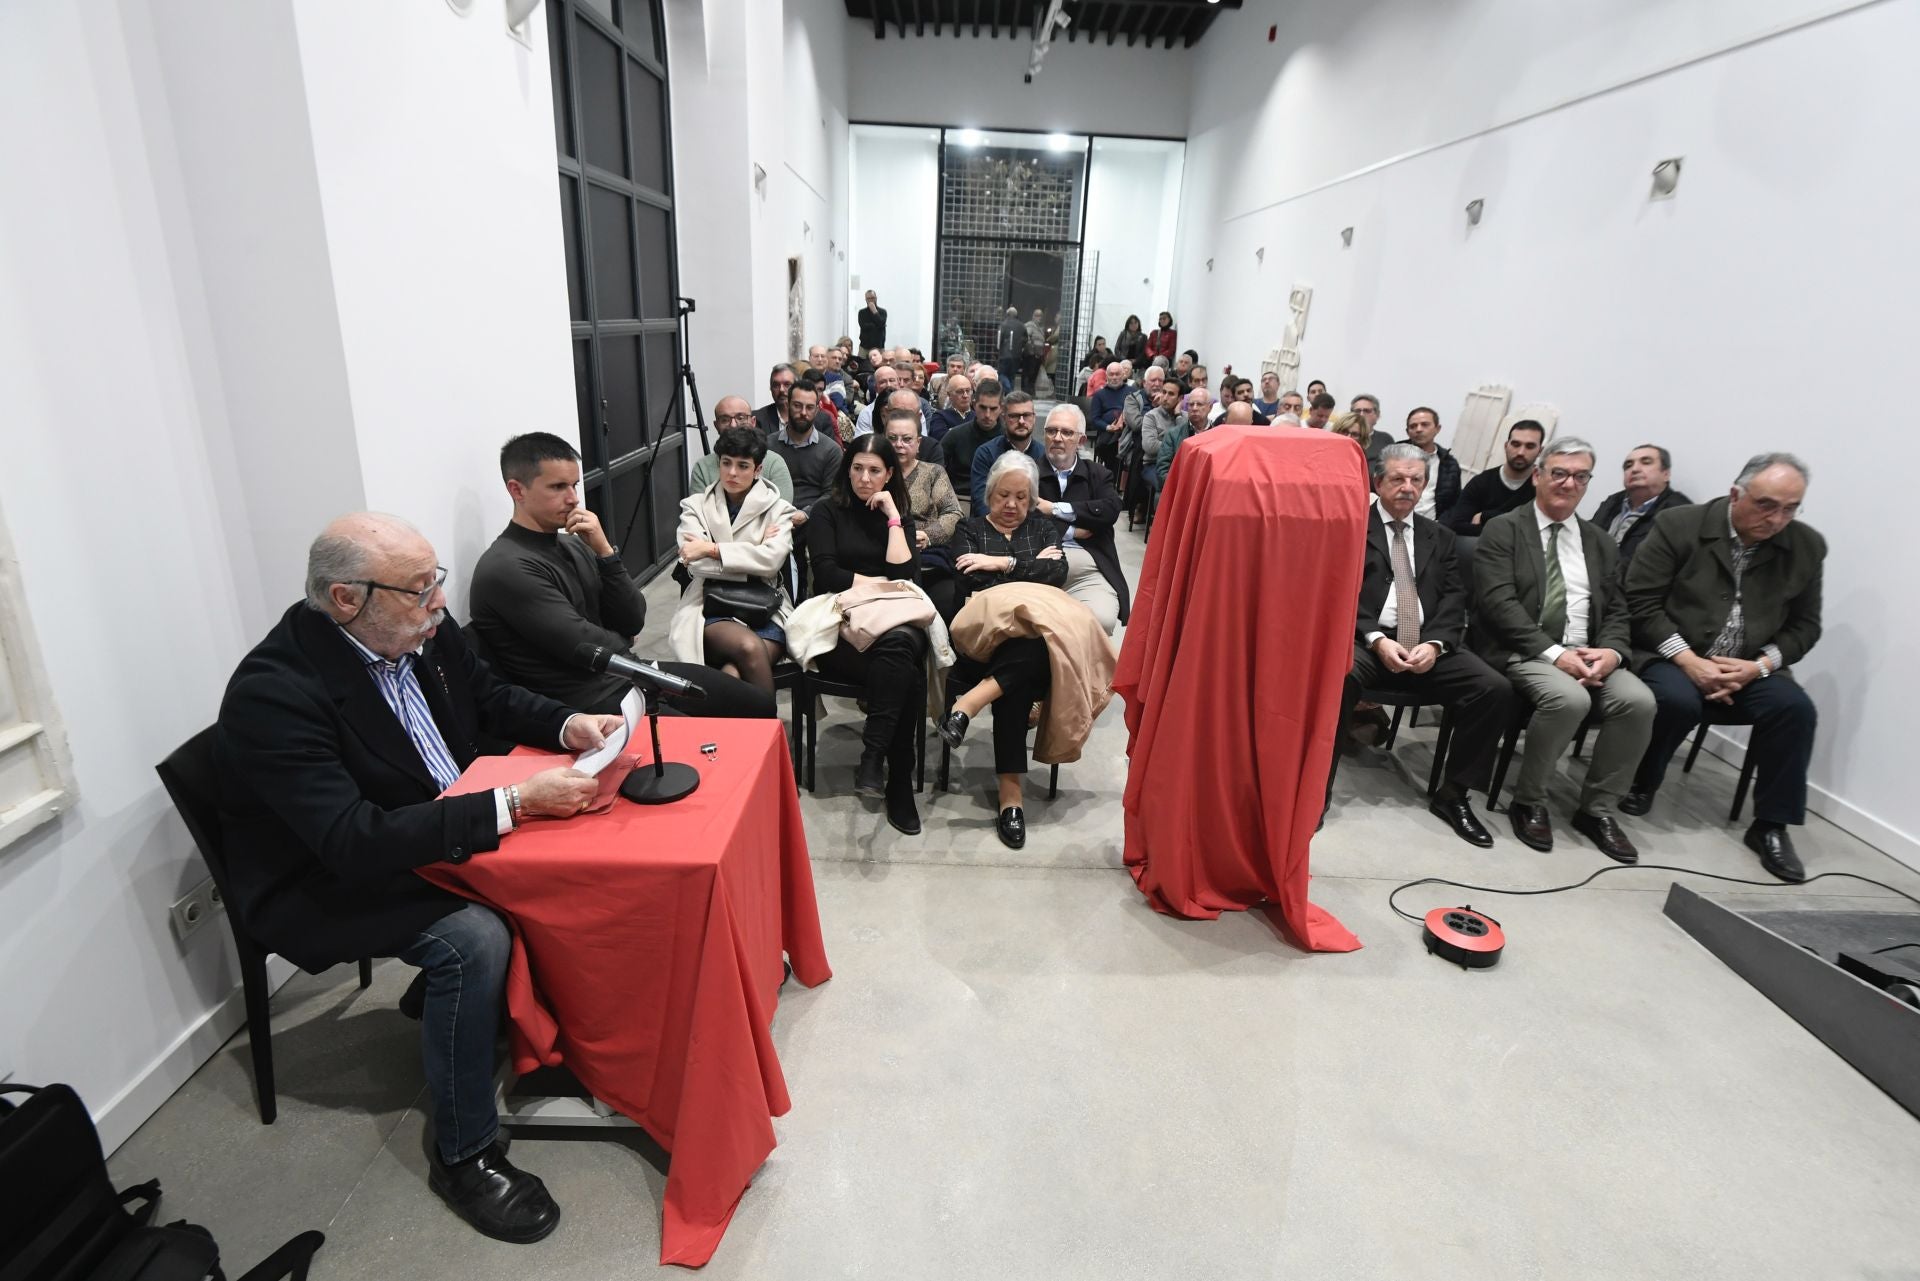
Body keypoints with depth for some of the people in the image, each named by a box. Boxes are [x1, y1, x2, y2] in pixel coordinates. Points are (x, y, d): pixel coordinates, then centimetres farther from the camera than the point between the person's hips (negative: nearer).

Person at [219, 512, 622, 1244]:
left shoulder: (420, 628, -9)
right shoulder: (273, 693, -29)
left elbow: (493, 700, 8)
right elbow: (357, 844, -35)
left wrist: (568, 726, -13)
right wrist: (514, 804, -38)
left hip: (434, 830, 7)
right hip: (323, 884, -7)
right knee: (473, 939, -28)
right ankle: (462, 1154, -6)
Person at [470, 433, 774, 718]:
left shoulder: (572, 545, 8)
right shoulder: (506, 569, -18)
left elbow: (633, 622, 3)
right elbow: (587, 648, -19)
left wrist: (604, 551, -8)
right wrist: (622, 642, 3)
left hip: (628, 672, 8)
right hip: (588, 703, -8)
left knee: (758, 706, 9)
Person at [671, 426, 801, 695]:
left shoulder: (777, 509, 9)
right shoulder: (696, 505, 12)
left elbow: (772, 559, -12)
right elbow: (695, 562, -6)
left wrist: (713, 549, -12)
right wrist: (753, 551, -5)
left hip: (766, 612, 0)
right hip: (712, 609, 0)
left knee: (733, 672, -30)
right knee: (750, 647, -32)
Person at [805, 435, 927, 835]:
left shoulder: (900, 517, 19)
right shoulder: (828, 513, 12)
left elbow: (905, 575, 1)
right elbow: (826, 575, -3)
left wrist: (892, 515, 2)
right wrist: (881, 584, -2)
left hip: (894, 625, 3)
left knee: (903, 644, -37)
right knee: (906, 672, -34)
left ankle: (873, 757, -32)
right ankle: (899, 783, -28)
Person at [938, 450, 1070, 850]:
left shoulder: (1042, 527, 25)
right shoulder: (970, 529, 20)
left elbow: (1058, 573, 3)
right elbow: (973, 581, -2)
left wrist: (1004, 564, -5)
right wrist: (1032, 567, 3)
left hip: (1036, 632, 2)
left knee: (1032, 653, -39)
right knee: (1016, 682, -37)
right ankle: (1010, 790, -33)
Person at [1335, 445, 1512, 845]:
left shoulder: (1440, 538, 21)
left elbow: (1454, 601, 10)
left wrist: (1433, 644, -10)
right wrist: (1376, 640, -17)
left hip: (1427, 646, 4)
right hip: (1366, 639, -4)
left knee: (1496, 689, -19)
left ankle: (1453, 795, -3)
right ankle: (1317, 786, -22)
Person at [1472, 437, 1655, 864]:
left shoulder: (1599, 541, 18)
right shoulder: (1502, 530, 0)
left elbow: (1617, 610, 13)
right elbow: (1498, 603, -12)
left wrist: (1611, 651, -10)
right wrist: (1553, 653, -20)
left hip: (1589, 654, 5)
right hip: (1524, 652, -5)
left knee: (1639, 700, -21)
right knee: (1569, 698, -33)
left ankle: (1597, 808, -4)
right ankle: (1528, 802, -11)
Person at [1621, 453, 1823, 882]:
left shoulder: (1808, 546, 4)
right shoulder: (1678, 525, -8)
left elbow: (1804, 625, 9)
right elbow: (1641, 601, -10)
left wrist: (1758, 666, -11)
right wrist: (1688, 661, -18)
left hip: (1751, 667, 4)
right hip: (1672, 656, -4)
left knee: (1796, 708, -22)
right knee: (1677, 700, -32)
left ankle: (1770, 826, -7)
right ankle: (1639, 785, -5)